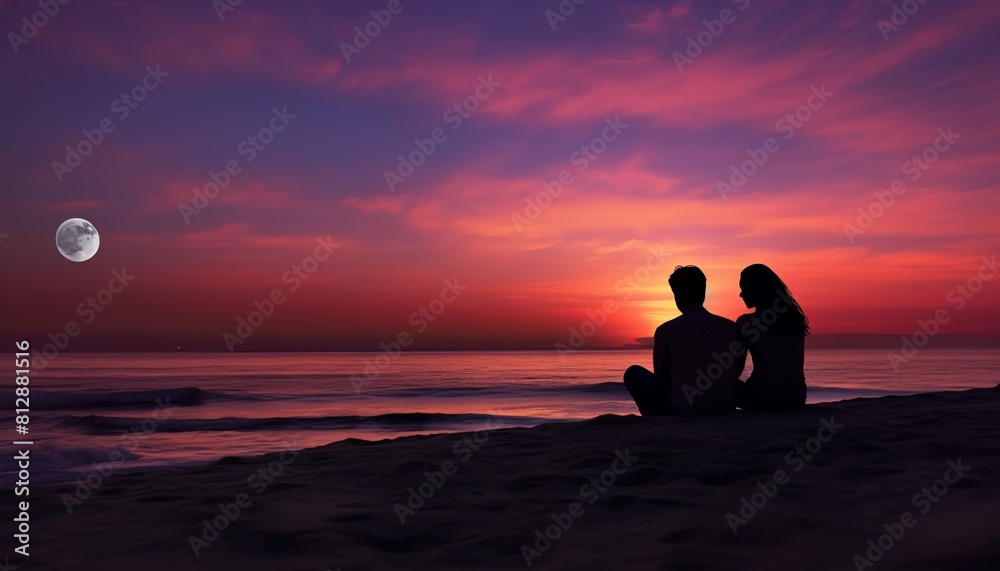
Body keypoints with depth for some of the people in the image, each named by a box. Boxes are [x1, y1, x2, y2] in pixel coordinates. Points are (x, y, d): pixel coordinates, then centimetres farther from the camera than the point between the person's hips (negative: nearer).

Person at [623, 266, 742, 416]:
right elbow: (736, 372, 15)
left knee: (633, 373, 16)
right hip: (726, 409, 4)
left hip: (684, 410, -3)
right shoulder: (731, 327, 3)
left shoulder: (665, 330, -4)